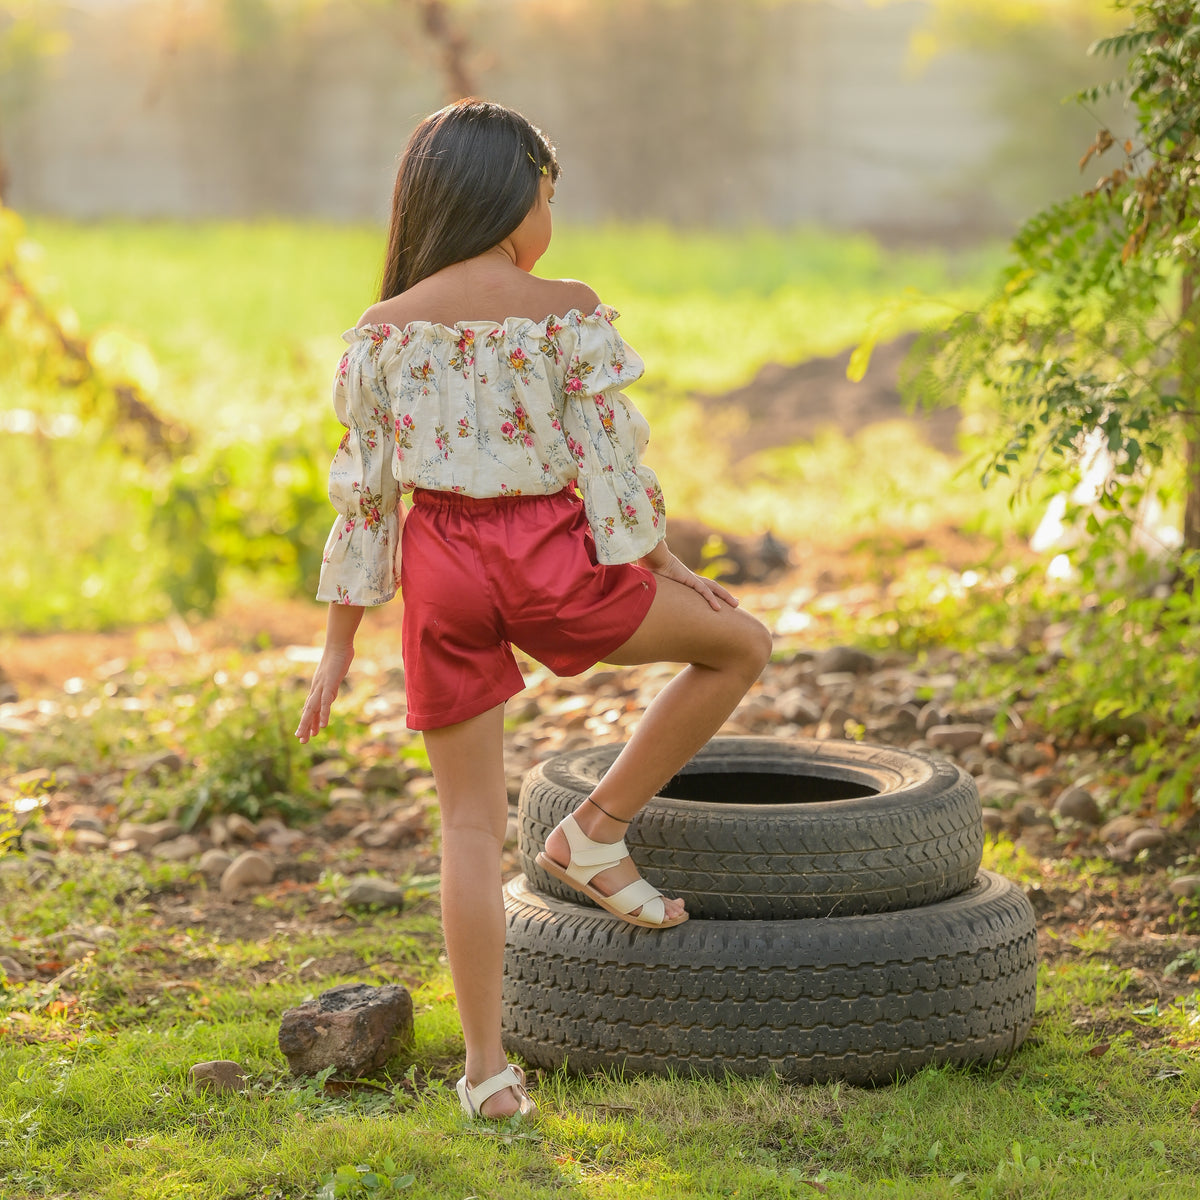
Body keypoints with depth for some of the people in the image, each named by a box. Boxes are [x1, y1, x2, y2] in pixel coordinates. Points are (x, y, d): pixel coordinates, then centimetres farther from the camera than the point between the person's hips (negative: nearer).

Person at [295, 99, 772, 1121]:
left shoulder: (384, 330, 3)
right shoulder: (569, 313, -5)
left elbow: (365, 491, 4)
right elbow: (612, 461, -5)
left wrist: (340, 643, 9)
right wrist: (667, 565, 8)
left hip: (441, 565, 4)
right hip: (547, 553, -3)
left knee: (471, 820, 10)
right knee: (740, 645, 19)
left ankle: (488, 1068, 9)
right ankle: (597, 831, 13)